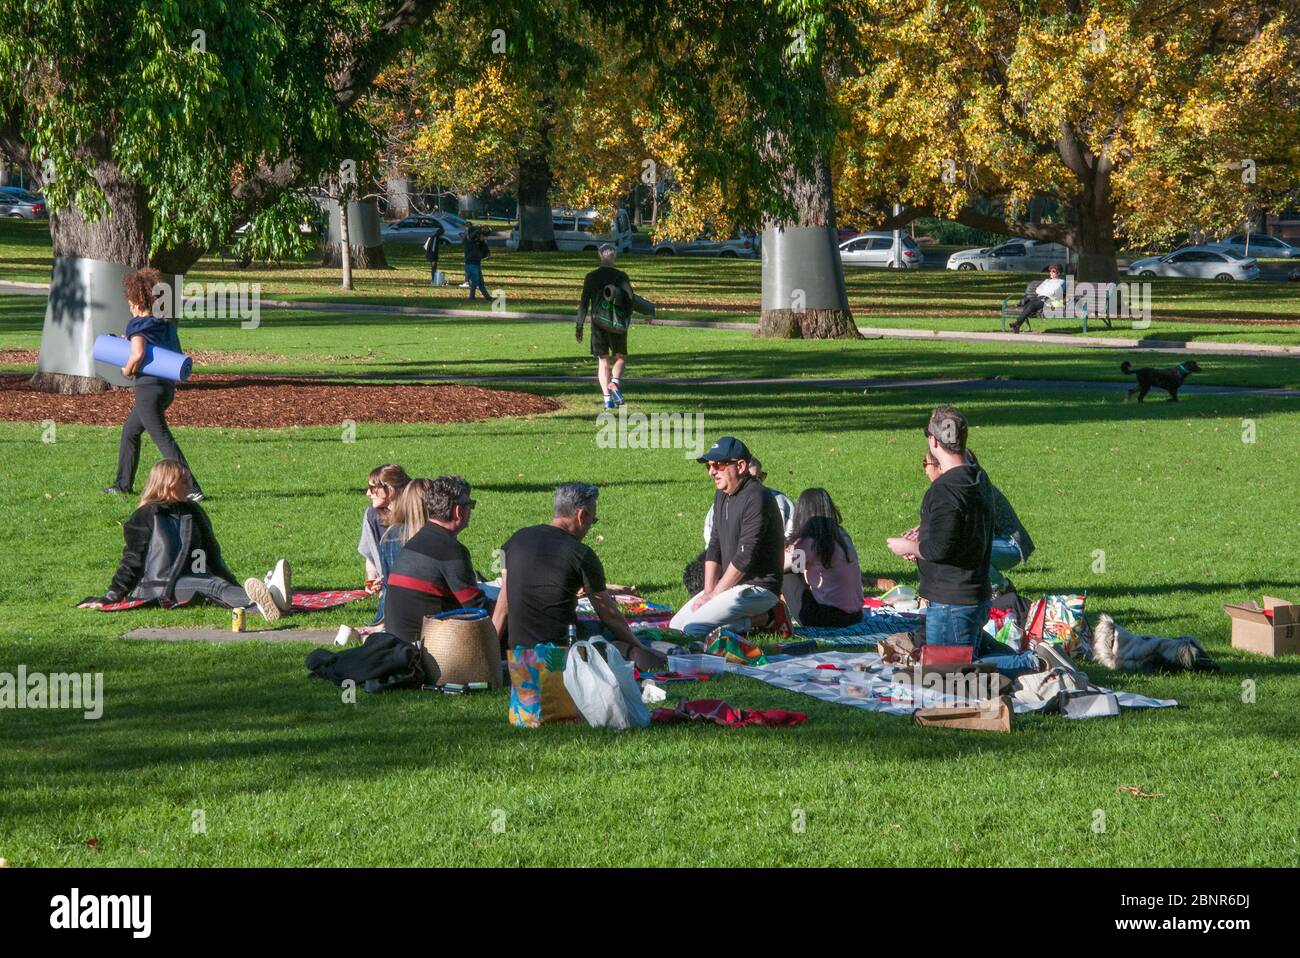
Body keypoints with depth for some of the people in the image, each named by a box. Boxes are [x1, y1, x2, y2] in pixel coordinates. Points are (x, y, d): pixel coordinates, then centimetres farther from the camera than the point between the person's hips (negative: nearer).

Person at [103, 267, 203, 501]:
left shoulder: (138, 325, -13)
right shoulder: (166, 322, 10)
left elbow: (137, 354, -29)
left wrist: (127, 370, -9)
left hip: (148, 387, -9)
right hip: (167, 386, 9)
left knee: (163, 439, -7)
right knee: (129, 431, 22)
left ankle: (191, 489, -13)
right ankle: (123, 484, 29)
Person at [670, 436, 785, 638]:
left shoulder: (756, 498, -20)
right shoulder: (722, 495, 11)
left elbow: (745, 556, -22)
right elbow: (714, 546, 12)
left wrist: (714, 594, -16)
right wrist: (708, 591, 0)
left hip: (758, 586, -10)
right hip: (730, 583, 10)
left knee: (692, 628, -22)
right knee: (675, 625, 5)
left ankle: (757, 619, -5)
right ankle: (754, 616, 7)